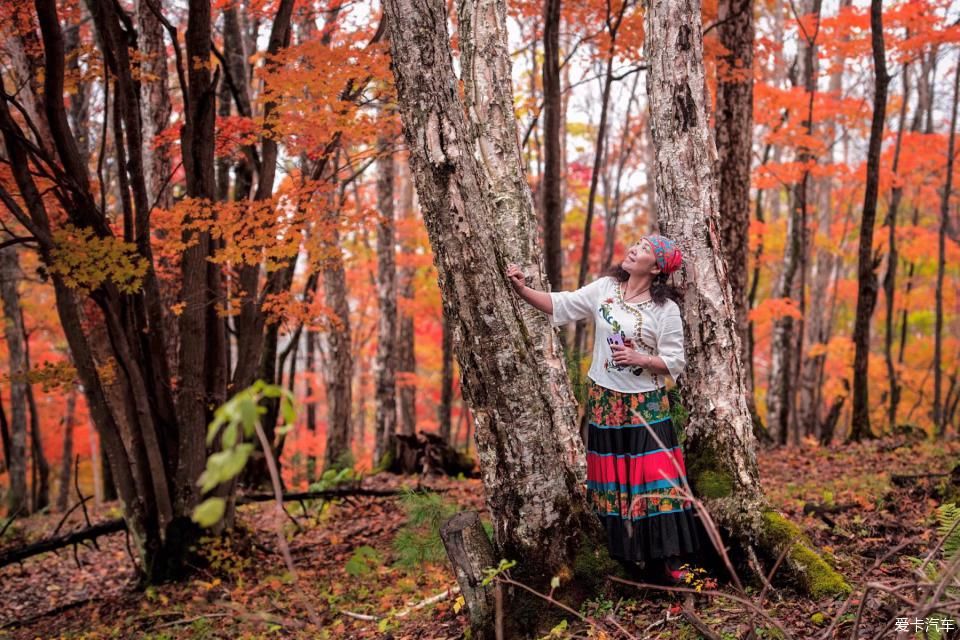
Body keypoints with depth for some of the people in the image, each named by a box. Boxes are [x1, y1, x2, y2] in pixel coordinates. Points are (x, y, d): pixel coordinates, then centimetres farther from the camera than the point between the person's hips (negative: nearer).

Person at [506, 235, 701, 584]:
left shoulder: (666, 308, -8)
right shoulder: (603, 288, 0)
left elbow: (674, 362, -6)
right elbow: (559, 305, -1)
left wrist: (639, 358, -21)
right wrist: (521, 288, -14)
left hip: (646, 405, -3)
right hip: (605, 400, 3)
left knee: (654, 480, -4)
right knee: (615, 480, 9)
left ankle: (669, 557, 6)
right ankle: (629, 554, 21)